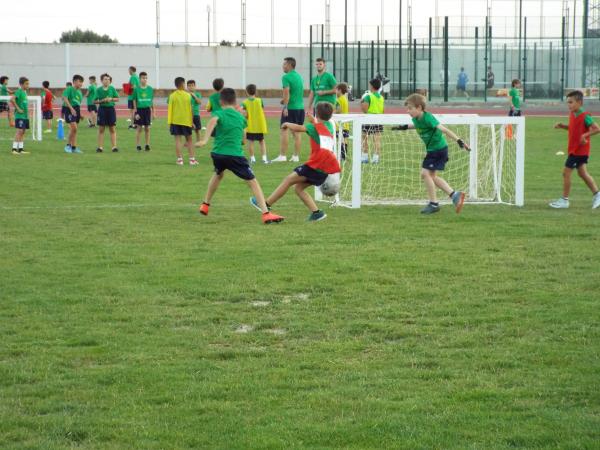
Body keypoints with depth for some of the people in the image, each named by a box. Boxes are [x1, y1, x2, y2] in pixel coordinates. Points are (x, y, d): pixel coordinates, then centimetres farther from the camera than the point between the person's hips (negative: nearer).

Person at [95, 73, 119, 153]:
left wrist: (111, 99, -12)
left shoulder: (112, 89, 2)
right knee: (101, 129, 2)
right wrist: (102, 101, -16)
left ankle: (114, 146, 6)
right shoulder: (98, 90, -1)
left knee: (112, 129, 3)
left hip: (111, 109, 1)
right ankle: (100, 147, 5)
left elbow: (117, 98, 5)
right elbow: (95, 101, -2)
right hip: (102, 109, -1)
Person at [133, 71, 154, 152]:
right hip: (139, 109, -2)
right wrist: (136, 112, -7)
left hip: (147, 110, 2)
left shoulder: (150, 89, 3)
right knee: (139, 128, 2)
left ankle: (147, 145, 12)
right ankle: (138, 145, 9)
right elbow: (134, 101, -2)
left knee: (147, 128, 6)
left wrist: (153, 112, 10)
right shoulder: (137, 89, -4)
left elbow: (152, 101, 9)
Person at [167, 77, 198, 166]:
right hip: (186, 121, 0)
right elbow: (190, 109, 0)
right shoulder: (188, 95, -2)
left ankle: (180, 159, -4)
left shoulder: (172, 96, -3)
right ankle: (192, 159, 6)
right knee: (189, 140, 9)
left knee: (178, 139, 1)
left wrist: (169, 122, 1)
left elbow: (170, 110, -4)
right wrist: (192, 122, 8)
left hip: (175, 121, 0)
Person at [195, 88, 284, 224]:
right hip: (235, 155, -2)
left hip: (217, 154, 2)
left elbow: (213, 121, -21)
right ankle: (266, 213, -14)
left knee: (218, 174, 34)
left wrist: (204, 140, -30)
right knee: (253, 182, 0)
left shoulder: (219, 113, 4)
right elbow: (243, 139, 22)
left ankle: (205, 204, 43)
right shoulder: (240, 117, 13)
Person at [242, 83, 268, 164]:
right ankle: (264, 158, 1)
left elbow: (245, 115, -15)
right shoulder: (260, 101, -2)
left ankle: (252, 158, 5)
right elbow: (263, 112, 1)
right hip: (260, 126, 1)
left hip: (250, 126, -1)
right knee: (262, 141, 10)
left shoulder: (245, 103, -7)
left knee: (250, 142, 7)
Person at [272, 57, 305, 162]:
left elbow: (287, 92, -19)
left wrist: (285, 107, -22)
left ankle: (282, 156, -8)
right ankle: (296, 156, 7)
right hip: (300, 107, 7)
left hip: (290, 107, -7)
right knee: (297, 132, 8)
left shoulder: (286, 77, -9)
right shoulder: (299, 76, 15)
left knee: (284, 130, -4)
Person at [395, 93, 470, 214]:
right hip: (432, 150, 10)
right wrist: (404, 127, 21)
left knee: (425, 173, -11)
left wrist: (458, 140, -37)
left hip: (439, 149, -10)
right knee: (432, 176, 13)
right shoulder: (416, 119, 1)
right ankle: (455, 195, 15)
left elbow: (443, 129, -31)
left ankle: (434, 203, 0)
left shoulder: (428, 118, -25)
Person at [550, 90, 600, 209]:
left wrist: (585, 135, -30)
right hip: (574, 149, 9)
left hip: (579, 150, -9)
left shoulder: (584, 116, -20)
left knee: (566, 173, -4)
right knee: (582, 173, 15)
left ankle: (564, 200, 5)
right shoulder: (572, 115, 6)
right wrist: (562, 126, 5)